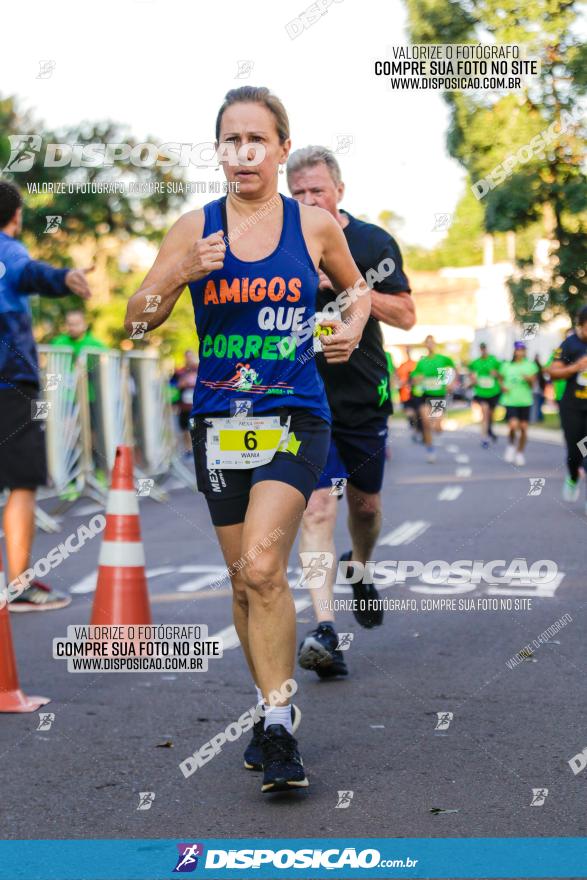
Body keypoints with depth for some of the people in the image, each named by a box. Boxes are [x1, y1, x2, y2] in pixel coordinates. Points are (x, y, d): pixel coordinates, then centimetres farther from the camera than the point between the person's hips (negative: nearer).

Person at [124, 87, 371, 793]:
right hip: (219, 419, 3)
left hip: (295, 417, -2)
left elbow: (357, 286, 21)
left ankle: (278, 726, -11)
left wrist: (351, 327, 2)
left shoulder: (315, 226, 1)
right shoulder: (195, 230, 1)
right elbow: (136, 320, 2)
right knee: (244, 580, 10)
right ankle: (273, 711, 27)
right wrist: (182, 275, -15)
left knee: (261, 566, -20)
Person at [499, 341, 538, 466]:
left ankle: (520, 453, 18)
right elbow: (501, 379, 16)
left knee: (523, 428, 1)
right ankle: (511, 446, 12)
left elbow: (532, 385, 6)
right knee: (513, 426, -18)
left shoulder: (530, 365, 5)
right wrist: (502, 387, -4)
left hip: (525, 401, 1)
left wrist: (529, 379, -16)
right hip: (510, 400, -1)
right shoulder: (506, 365, 5)